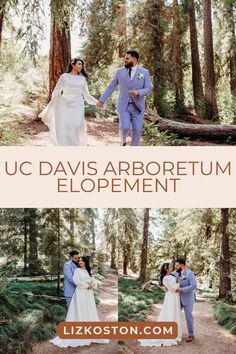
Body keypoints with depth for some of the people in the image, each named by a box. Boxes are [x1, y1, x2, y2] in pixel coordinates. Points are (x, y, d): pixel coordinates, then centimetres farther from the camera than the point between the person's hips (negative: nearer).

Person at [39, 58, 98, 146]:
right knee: (63, 130, -6)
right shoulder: (64, 76, 4)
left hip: (77, 107, 2)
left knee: (74, 132, -8)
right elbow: (56, 92, 4)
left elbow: (86, 95, 14)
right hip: (65, 107, -1)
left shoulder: (82, 78, 12)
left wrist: (97, 102, 2)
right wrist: (49, 109, 0)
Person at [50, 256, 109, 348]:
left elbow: (94, 282, 10)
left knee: (90, 314, 7)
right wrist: (86, 285, -11)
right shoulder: (77, 270, -2)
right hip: (80, 294, -6)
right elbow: (76, 281, -14)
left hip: (89, 295, 6)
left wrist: (92, 285, -12)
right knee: (80, 313, -7)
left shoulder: (88, 271, 15)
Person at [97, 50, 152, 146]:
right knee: (125, 127, -17)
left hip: (137, 106, 0)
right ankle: (123, 141, 16)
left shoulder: (144, 72, 2)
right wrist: (102, 100, 6)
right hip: (123, 106, 0)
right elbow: (111, 87, 9)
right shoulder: (120, 71, 5)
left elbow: (148, 89, -2)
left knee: (137, 130, -1)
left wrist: (138, 92, -22)